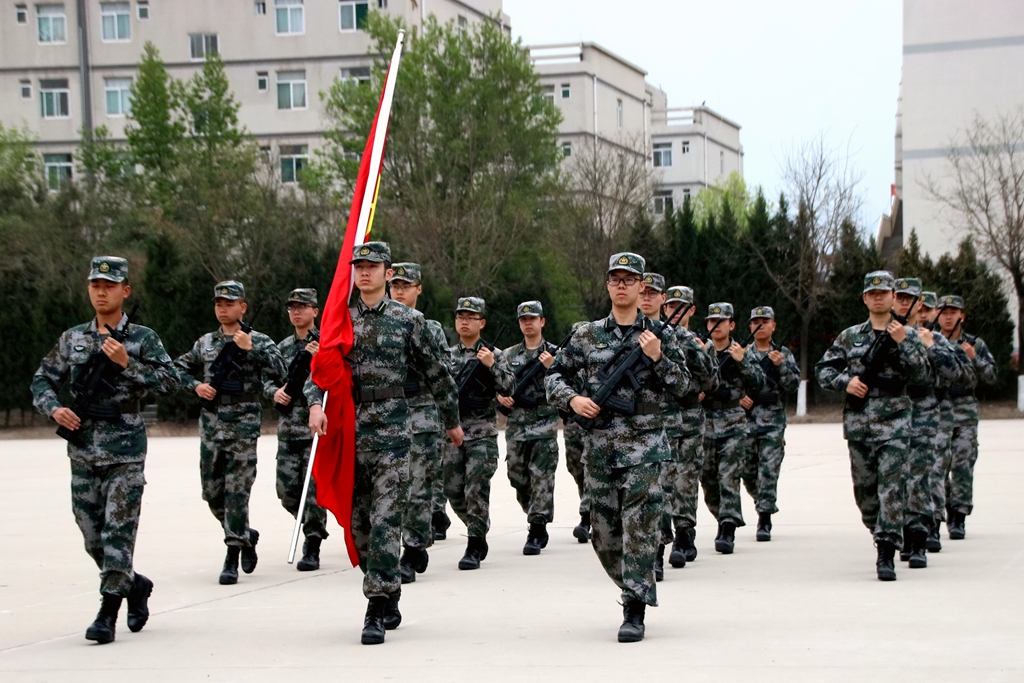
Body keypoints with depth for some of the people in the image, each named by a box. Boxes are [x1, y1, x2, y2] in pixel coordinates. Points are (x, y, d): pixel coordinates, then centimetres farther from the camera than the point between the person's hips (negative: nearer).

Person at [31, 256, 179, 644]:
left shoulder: (142, 338, -1)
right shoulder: (72, 339, 10)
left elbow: (170, 382, -9)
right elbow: (42, 380, 15)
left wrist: (127, 364, -18)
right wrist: (54, 409, -4)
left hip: (125, 449, -4)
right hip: (83, 447, 4)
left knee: (118, 531, -8)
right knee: (92, 536, 8)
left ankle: (107, 613, -5)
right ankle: (135, 585, 30)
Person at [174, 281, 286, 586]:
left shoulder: (259, 341, -2)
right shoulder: (205, 343, 11)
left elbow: (279, 372, -14)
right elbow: (178, 369, 21)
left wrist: (252, 349, -21)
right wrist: (196, 386, 2)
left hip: (243, 424, -5)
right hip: (211, 424, 5)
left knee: (237, 492, -7)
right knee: (212, 491, 9)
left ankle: (233, 556, -1)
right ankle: (246, 535, 29)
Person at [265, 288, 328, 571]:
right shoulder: (284, 347, 16)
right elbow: (268, 381, 20)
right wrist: (275, 392, -2)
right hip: (288, 428, 5)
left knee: (314, 487, -8)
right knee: (287, 489, 3)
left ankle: (312, 549, -3)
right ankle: (313, 526, 28)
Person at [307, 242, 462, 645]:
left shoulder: (409, 320, 2)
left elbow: (435, 375, 11)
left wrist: (452, 421, 19)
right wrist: (315, 403, -12)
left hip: (392, 434, -3)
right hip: (349, 434, 4)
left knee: (385, 523, -11)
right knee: (358, 525, 8)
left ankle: (377, 612, -10)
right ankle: (390, 600, 23)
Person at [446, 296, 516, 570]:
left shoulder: (492, 354, 1)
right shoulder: (447, 355, 12)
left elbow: (510, 388, -8)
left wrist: (491, 366, -19)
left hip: (482, 434, -4)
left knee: (476, 490, -9)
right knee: (454, 492, 6)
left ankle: (474, 548, -2)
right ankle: (479, 532, 26)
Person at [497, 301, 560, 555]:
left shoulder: (554, 353, 3)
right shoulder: (509, 355, 12)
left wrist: (551, 367, -17)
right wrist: (501, 397, -3)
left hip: (544, 423, -4)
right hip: (516, 424, 4)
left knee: (541, 477, -9)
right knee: (518, 478, 7)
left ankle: (536, 533, -9)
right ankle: (539, 522, 25)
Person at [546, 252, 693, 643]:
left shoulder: (658, 334, 5)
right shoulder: (587, 336, 9)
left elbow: (683, 387, 3)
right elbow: (555, 375, 14)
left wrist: (658, 357, -13)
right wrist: (572, 398, -5)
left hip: (644, 445, -3)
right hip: (599, 445, 3)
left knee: (639, 526, -10)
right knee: (603, 533, 7)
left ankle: (635, 612, -7)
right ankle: (635, 590, 30)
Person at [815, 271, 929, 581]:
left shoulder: (907, 335, 6)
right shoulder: (849, 336, 12)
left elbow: (922, 376, -4)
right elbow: (822, 370, 12)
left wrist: (903, 343, -15)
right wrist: (845, 381, -7)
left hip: (893, 422, -3)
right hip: (858, 423, 3)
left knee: (890, 486, -13)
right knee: (864, 488, 8)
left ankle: (886, 554, -14)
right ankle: (881, 536, 29)